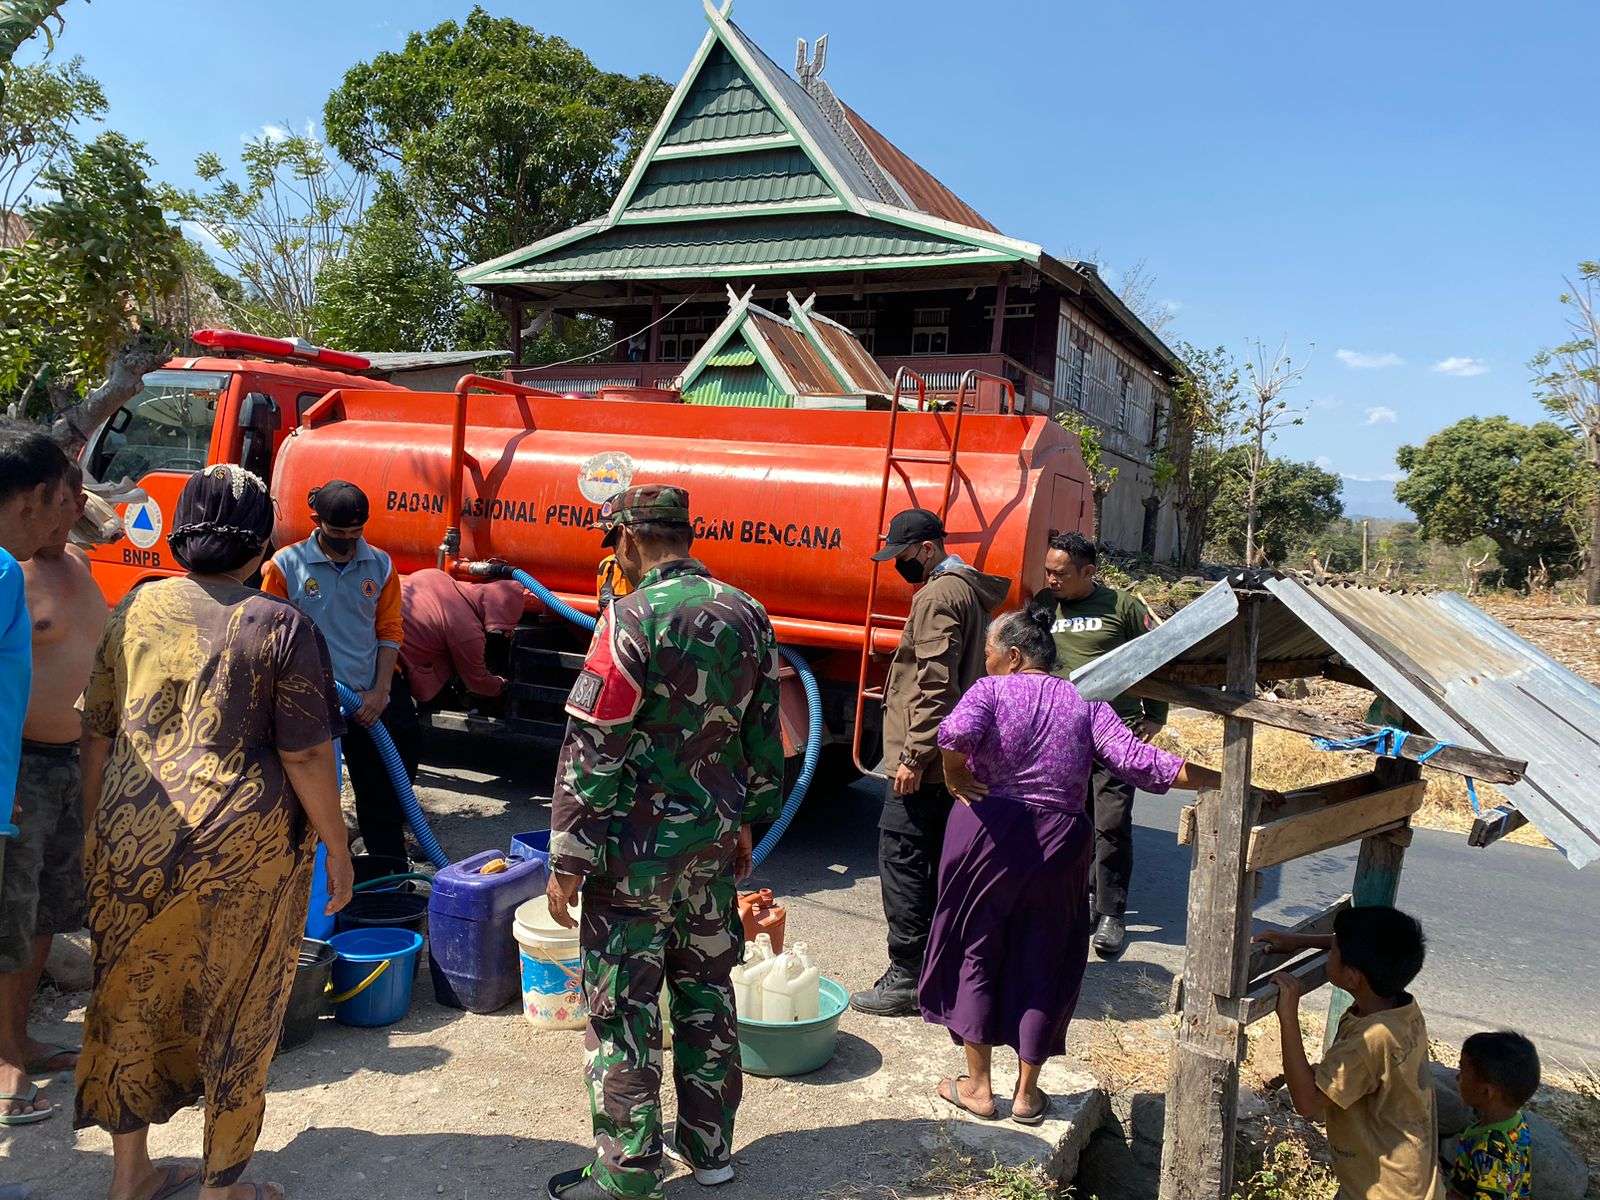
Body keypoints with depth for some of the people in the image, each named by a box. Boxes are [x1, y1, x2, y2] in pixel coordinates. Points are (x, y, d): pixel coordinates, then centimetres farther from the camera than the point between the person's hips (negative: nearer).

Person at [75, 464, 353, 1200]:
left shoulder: (134, 610, 3)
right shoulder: (281, 628, -10)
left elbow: (97, 734, 10)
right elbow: (306, 757, -12)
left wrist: (97, 827, 22)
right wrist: (337, 849, -2)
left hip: (133, 837, 5)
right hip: (242, 846, -4)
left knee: (130, 1000, 21)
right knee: (235, 1014, 12)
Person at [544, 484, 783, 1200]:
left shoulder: (634, 618, -17)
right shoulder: (746, 615, 4)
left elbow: (593, 751, -17)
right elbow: (763, 736, 11)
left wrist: (568, 861, -10)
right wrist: (746, 821, 22)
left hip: (637, 851, -7)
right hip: (713, 844, 7)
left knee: (624, 1012, 6)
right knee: (706, 993, 18)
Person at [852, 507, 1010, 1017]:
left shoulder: (938, 596, -15)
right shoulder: (969, 589, 17)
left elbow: (935, 687, -22)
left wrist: (914, 755, -21)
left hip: (923, 761, -10)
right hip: (951, 757, 10)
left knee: (901, 861, -5)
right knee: (933, 861, 17)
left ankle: (907, 977, 0)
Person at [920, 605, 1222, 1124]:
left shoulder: (991, 690, -5)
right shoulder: (1087, 704, 4)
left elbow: (955, 733, -26)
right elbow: (1138, 761, -8)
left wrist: (955, 776, -7)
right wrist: (1220, 780, -4)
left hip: (988, 832, -2)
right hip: (1058, 844, 3)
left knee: (976, 954, 12)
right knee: (1042, 965, 14)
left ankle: (978, 1086, 20)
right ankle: (1027, 1093, 23)